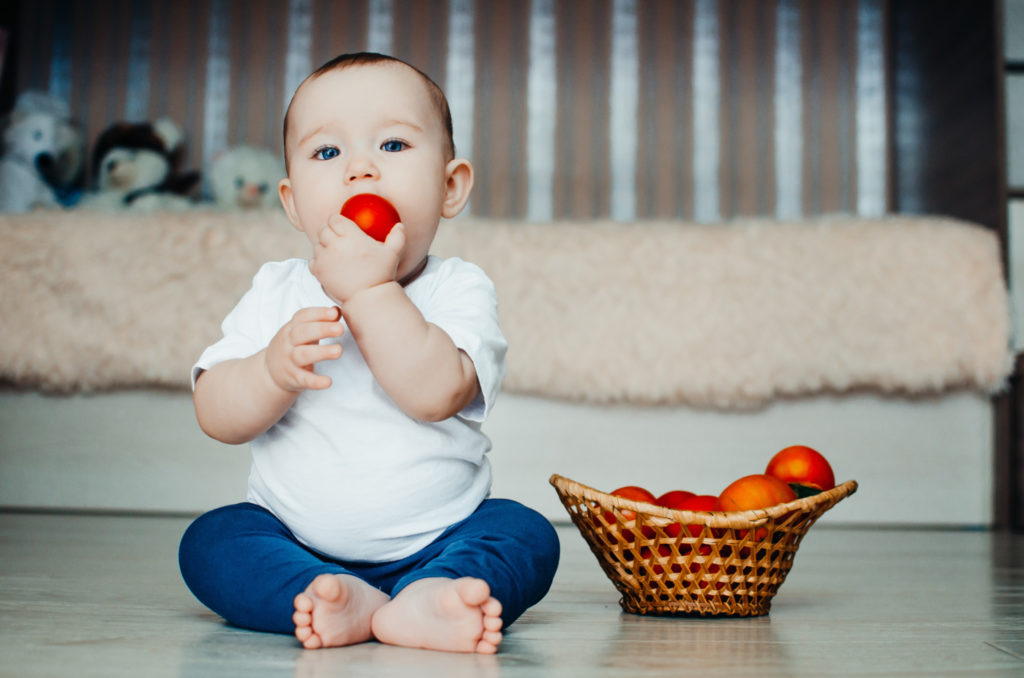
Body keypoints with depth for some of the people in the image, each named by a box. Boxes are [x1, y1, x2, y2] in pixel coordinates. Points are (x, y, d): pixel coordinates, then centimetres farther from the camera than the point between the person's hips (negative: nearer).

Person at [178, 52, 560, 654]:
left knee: (528, 535, -21)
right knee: (209, 542, -19)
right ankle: (342, 600, -35)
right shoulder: (275, 292, -1)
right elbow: (216, 417, -8)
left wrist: (370, 289, -29)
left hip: (436, 541, -1)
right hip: (298, 545, 2)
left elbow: (435, 392, -26)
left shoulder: (460, 289, -8)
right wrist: (275, 370, -28)